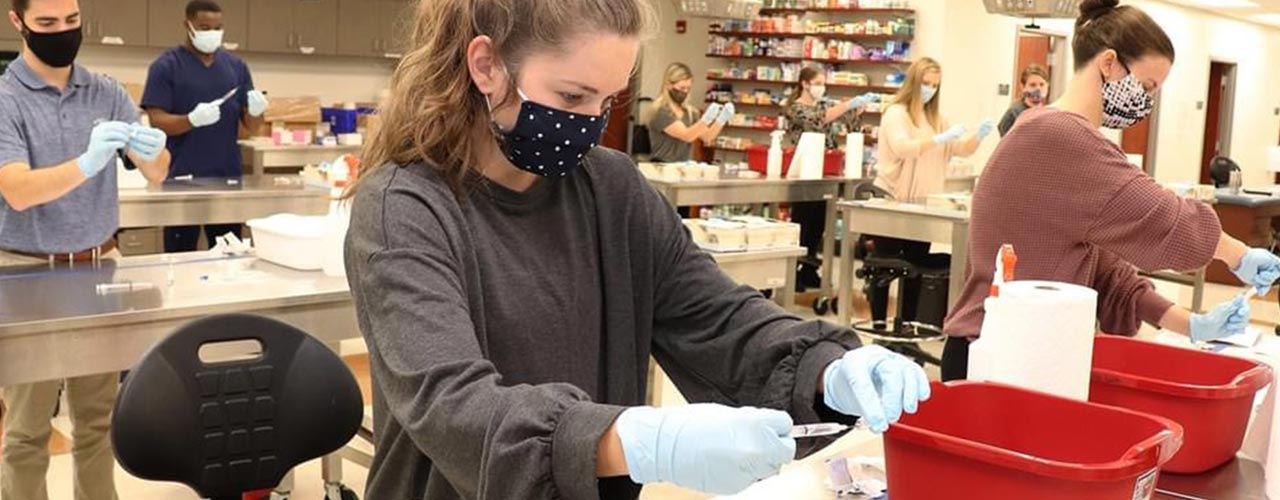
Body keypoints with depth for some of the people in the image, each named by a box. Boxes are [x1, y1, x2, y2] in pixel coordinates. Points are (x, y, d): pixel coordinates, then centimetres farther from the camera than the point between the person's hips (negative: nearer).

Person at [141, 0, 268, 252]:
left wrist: (256, 110, -14)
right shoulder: (166, 66, -4)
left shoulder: (236, 66, 9)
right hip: (183, 178, -4)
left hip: (229, 176, 4)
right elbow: (157, 121, -10)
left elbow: (250, 125, 9)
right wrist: (192, 120, -29)